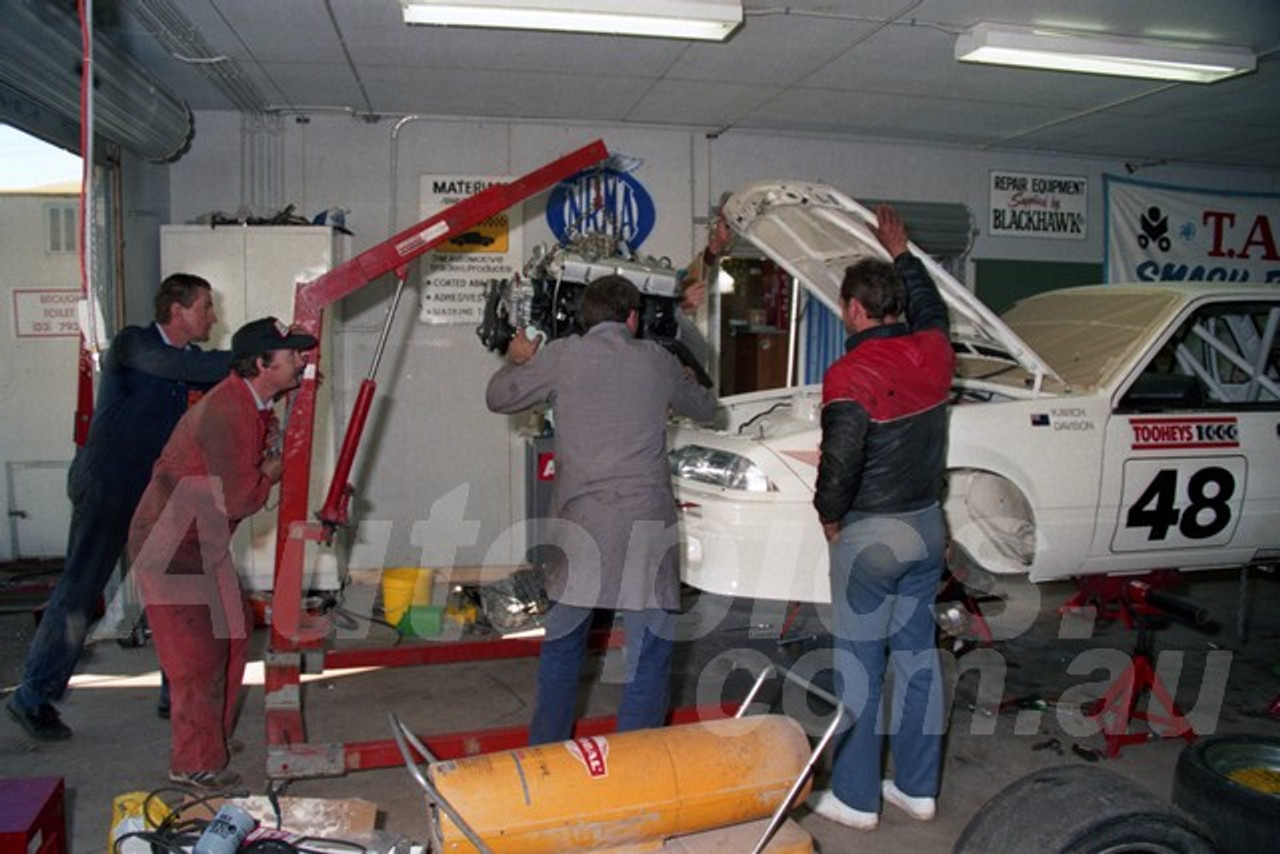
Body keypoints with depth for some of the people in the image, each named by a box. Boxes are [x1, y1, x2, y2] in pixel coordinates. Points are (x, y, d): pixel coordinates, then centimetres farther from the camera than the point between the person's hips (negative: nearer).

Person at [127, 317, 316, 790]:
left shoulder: (254, 404, 5)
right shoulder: (226, 413, -27)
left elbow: (249, 472, 14)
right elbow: (238, 500, -28)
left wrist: (264, 469, -6)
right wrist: (271, 474, -10)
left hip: (202, 542, 10)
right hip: (171, 546, -10)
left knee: (233, 631, 17)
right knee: (198, 653, -3)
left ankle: (213, 735, 33)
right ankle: (194, 764, 13)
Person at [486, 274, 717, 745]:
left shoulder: (561, 357, 3)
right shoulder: (656, 361, 7)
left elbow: (498, 397, 16)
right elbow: (705, 407, 25)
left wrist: (518, 361, 36)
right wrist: (681, 377, 47)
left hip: (580, 520, 1)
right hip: (646, 523, -1)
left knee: (562, 644, 17)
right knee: (649, 649, 7)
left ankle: (546, 753, 29)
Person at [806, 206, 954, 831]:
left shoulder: (851, 374, -19)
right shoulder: (932, 352, 1)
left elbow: (840, 459, -24)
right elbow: (932, 310, 25)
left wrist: (828, 514, -6)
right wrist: (902, 254, 33)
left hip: (870, 534, -7)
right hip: (926, 525, 7)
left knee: (857, 665, 4)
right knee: (917, 655, 15)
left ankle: (855, 798, 16)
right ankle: (918, 788, 27)